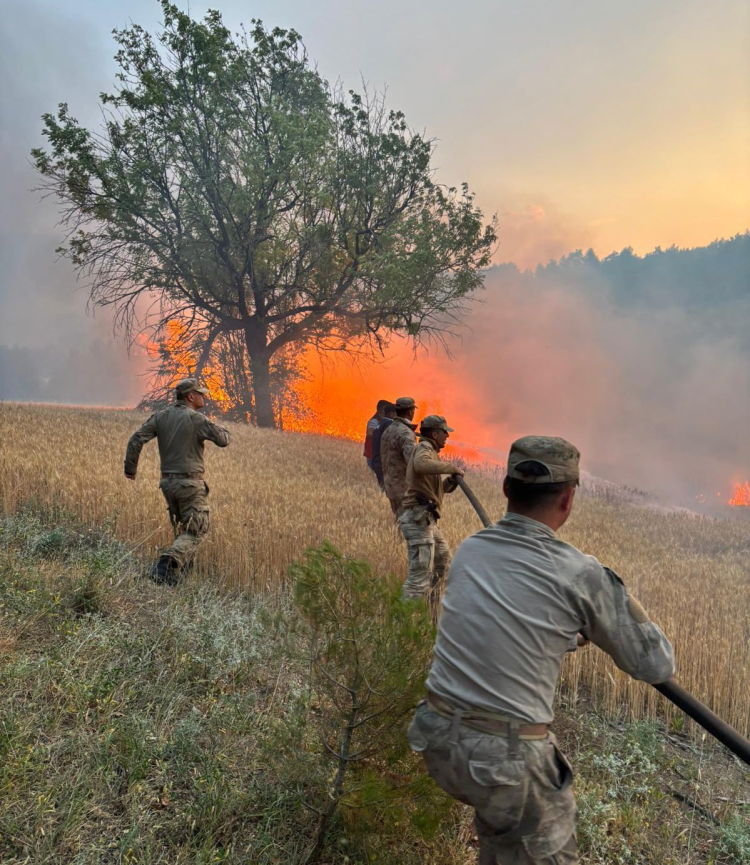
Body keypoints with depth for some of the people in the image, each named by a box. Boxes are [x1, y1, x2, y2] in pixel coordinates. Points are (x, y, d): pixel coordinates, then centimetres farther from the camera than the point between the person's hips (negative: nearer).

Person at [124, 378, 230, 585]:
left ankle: (182, 566, 27)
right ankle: (170, 560, -26)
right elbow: (223, 440, -7)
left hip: (168, 482, 6)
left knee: (181, 528, 25)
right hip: (190, 483, -6)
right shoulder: (197, 419, -9)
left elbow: (137, 438, -1)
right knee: (193, 532, -4)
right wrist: (219, 429, 15)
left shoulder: (160, 417, 7)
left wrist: (130, 467, 6)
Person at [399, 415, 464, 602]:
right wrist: (451, 467, -24)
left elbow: (439, 488, 22)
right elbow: (421, 464, -34)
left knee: (443, 559, 28)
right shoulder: (424, 448, -8)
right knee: (420, 573, -14)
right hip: (418, 518, -11)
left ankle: (432, 600, 42)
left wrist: (451, 480, 2)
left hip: (427, 520, 11)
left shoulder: (430, 451, 21)